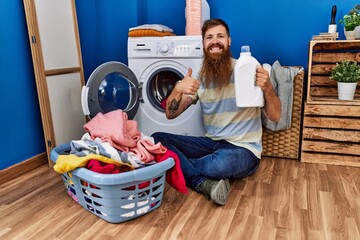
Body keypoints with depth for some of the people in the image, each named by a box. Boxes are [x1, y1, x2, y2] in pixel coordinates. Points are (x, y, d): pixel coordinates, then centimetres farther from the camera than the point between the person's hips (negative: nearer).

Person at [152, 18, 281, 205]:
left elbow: (275, 116, -7)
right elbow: (170, 114, 1)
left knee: (221, 163, -40)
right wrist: (178, 89, -20)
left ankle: (181, 165, -9)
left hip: (244, 149, -4)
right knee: (157, 139, -13)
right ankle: (205, 184, -23)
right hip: (211, 142, 5)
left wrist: (268, 88, -28)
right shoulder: (200, 77, 5)